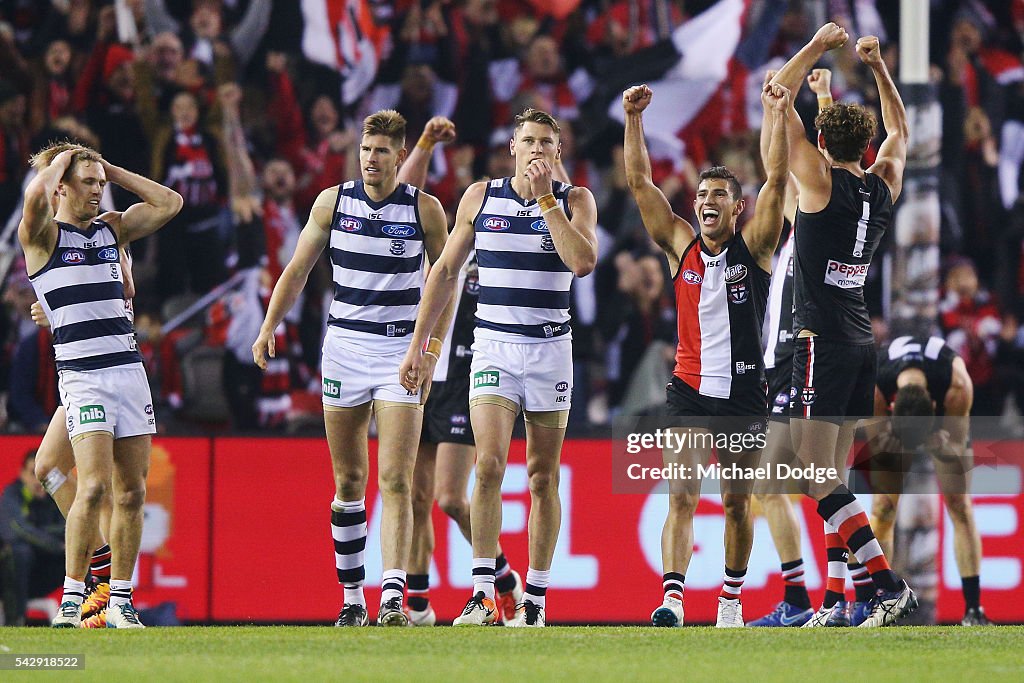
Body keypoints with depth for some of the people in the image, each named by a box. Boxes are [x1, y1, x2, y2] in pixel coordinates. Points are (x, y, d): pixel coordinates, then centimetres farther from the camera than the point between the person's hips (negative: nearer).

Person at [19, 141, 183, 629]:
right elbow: (35, 196, -21)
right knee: (94, 486, -17)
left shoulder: (112, 228, 17)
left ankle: (120, 601, 8)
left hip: (128, 367, 6)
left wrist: (112, 170, 14)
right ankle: (72, 600, -11)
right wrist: (59, 162, -1)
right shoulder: (43, 235, 0)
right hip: (81, 372, -6)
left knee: (131, 492, 3)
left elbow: (169, 202, 19)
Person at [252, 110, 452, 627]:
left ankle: (393, 598, -21)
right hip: (344, 346, 2)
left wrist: (434, 345, -1)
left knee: (395, 482, -12)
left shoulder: (425, 209, -2)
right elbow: (298, 269, 9)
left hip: (402, 350, -2)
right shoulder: (333, 201, 2)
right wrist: (269, 328, -1)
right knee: (348, 482, 6)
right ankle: (352, 598, 15)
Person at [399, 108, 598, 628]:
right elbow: (446, 272, 11)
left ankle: (535, 600, 10)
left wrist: (545, 198, -14)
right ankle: (482, 593, -18)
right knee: (489, 464, -16)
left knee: (543, 477, 5)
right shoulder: (481, 196, 5)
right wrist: (418, 345, 8)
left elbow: (583, 263, -16)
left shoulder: (574, 200, 2)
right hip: (493, 346, 0)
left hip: (551, 350, 0)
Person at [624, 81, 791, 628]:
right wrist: (634, 118, -7)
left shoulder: (754, 246, 1)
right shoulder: (680, 245, 5)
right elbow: (639, 182, 1)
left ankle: (732, 598, 24)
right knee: (681, 497, -13)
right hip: (689, 390, 0)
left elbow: (777, 180, -9)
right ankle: (672, 598, -23)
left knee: (737, 502, 9)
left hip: (743, 392, 0)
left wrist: (777, 115, -17)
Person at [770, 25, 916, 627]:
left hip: (822, 343, -7)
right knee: (833, 478, 11)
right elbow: (900, 129, 28)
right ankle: (836, 600, 8)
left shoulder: (822, 182, -10)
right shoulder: (884, 187, 7)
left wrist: (818, 46, 4)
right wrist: (878, 66, 27)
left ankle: (889, 584, -19)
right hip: (862, 344, 7)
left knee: (819, 481, -9)